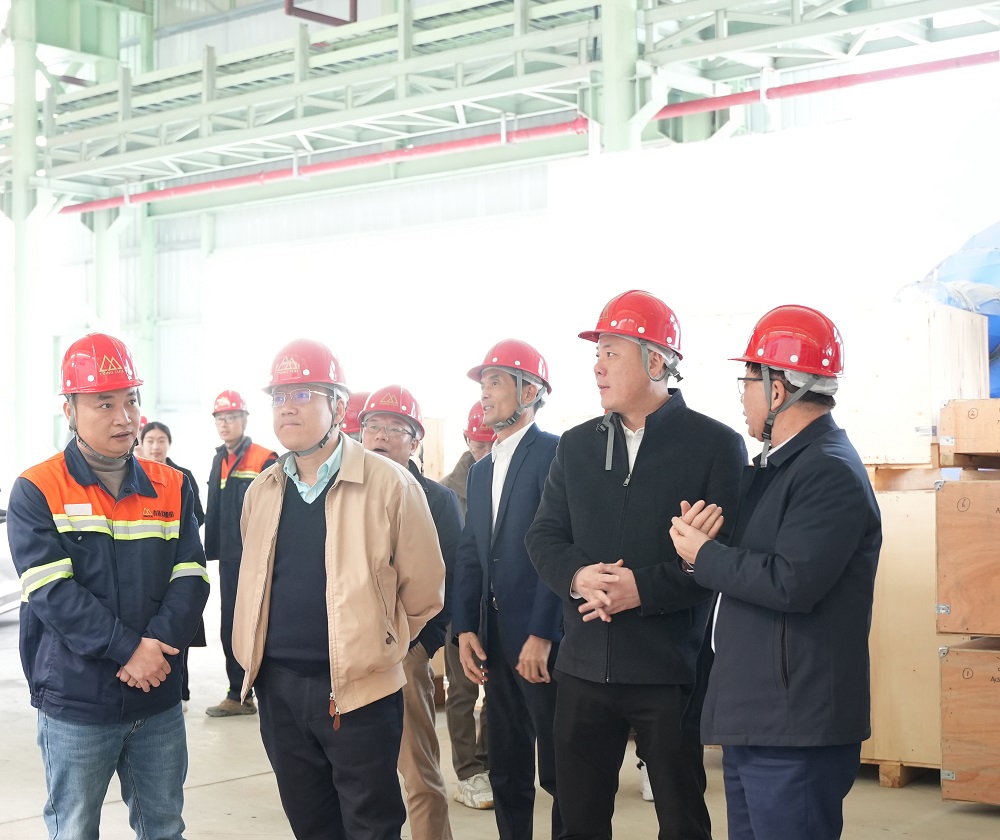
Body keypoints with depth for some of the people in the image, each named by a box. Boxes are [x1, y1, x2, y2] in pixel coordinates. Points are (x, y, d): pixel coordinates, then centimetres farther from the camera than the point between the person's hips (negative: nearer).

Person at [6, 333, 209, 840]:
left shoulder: (171, 488, 5)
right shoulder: (37, 491, -7)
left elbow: (190, 579, -1)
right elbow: (52, 592, -16)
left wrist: (158, 644, -19)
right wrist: (129, 650, -21)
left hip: (160, 701, 4)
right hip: (75, 703, -3)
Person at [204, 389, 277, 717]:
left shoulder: (265, 461, -11)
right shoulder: (219, 460, 13)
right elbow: (213, 512, 17)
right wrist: (211, 551, 13)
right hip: (229, 560, 8)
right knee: (230, 628, 12)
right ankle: (238, 695, 21)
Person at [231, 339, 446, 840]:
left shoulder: (389, 485, -9)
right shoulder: (261, 492, 8)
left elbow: (422, 591, -3)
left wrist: (375, 645, 6)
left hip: (358, 690, -5)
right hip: (278, 687, 5)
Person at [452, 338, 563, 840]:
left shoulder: (554, 454, -8)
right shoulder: (481, 470, 17)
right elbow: (469, 555, 15)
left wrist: (542, 635, -19)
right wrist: (465, 629, 3)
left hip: (542, 642, -8)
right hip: (495, 643, 8)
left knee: (560, 774, -1)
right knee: (506, 772, 13)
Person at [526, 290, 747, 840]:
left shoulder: (715, 444, -5)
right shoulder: (576, 445, 11)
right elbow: (543, 536, 10)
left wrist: (644, 588, -20)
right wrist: (577, 576, -11)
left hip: (671, 670, -4)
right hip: (585, 666, 5)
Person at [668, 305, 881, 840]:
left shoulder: (831, 473, -16)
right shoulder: (771, 466, 15)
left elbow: (792, 583, -26)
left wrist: (703, 555, -13)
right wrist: (700, 530, -5)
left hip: (796, 728, -10)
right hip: (749, 716, 10)